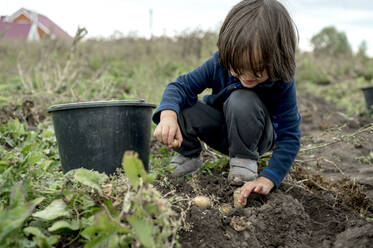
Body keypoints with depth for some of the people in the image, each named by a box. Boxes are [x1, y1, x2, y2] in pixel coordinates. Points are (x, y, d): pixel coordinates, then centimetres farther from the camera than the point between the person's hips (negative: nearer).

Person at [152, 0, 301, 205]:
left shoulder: (282, 83, -28)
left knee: (242, 101, -37)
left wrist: (267, 179, -40)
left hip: (256, 136, -2)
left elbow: (289, 136, -27)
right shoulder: (220, 62, -24)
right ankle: (189, 157, 4)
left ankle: (244, 160, -12)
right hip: (220, 131, 3)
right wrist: (168, 115, -44)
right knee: (178, 110, -26)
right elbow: (182, 85, -21)